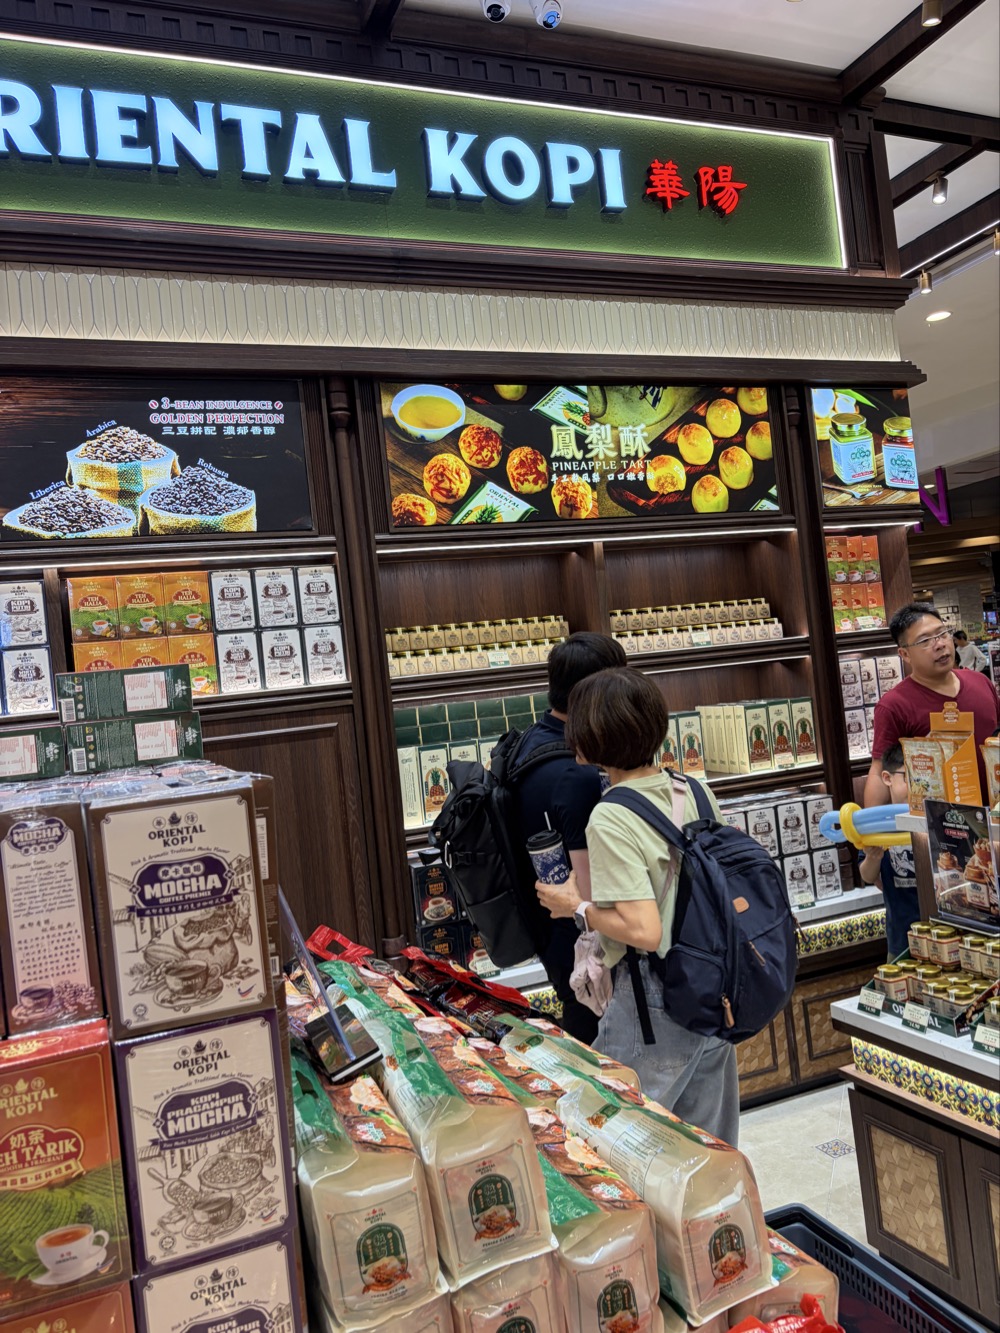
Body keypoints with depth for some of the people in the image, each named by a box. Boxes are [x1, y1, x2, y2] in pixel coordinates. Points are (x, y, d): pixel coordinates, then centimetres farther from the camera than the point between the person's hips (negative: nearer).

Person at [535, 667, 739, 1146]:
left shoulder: (611, 819, -21)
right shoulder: (697, 794, 0)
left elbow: (643, 930, -26)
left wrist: (576, 906, -10)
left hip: (653, 1006, -7)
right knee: (711, 1148, 22)